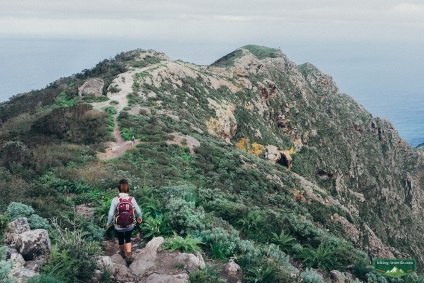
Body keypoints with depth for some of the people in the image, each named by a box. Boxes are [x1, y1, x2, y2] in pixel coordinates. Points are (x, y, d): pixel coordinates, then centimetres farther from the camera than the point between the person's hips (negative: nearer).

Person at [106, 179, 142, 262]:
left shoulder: (115, 200, -18)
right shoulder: (132, 199, -14)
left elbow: (111, 213, -15)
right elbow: (138, 211, -9)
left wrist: (108, 223, 3)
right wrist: (139, 218, 13)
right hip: (130, 225, 1)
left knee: (121, 239, 27)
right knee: (128, 239, 28)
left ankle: (123, 252, 50)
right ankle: (129, 255, 14)